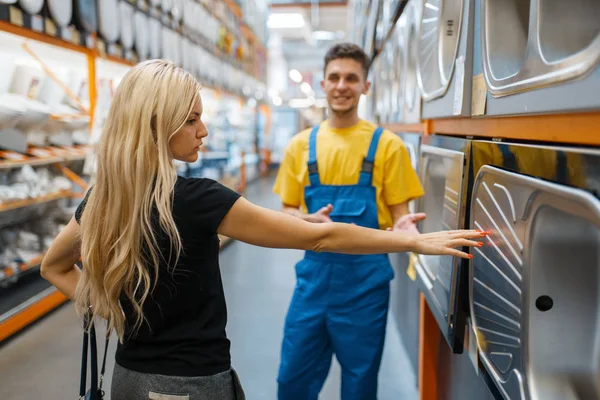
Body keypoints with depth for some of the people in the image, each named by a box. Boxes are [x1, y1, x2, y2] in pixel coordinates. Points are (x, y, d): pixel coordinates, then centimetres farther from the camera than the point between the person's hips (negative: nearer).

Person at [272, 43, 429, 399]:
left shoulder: (386, 145, -3)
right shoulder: (302, 145, 4)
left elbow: (399, 214, -1)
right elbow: (288, 211, 9)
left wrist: (404, 227, -24)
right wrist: (310, 221, -12)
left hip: (365, 277, -2)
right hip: (315, 272, 2)